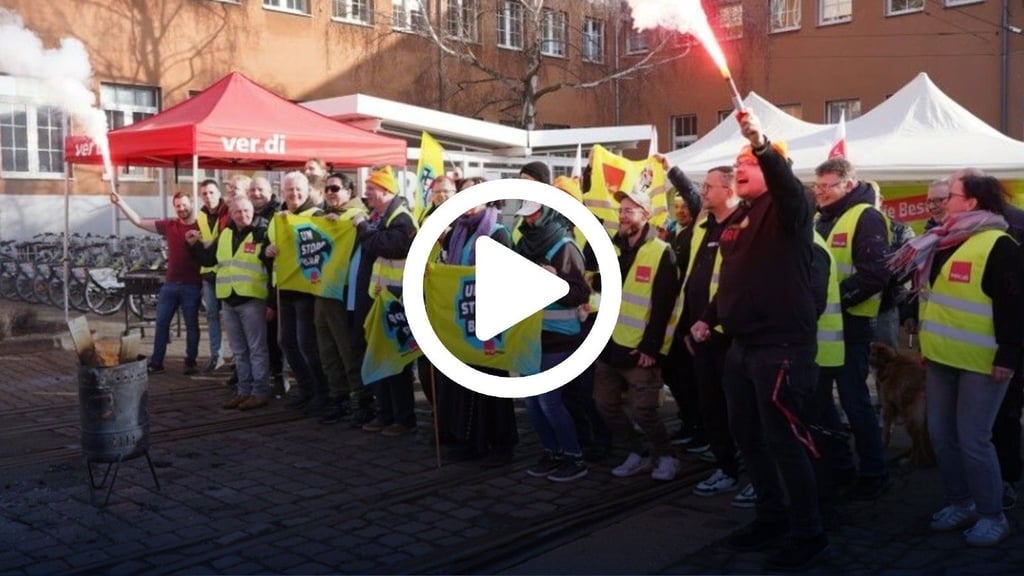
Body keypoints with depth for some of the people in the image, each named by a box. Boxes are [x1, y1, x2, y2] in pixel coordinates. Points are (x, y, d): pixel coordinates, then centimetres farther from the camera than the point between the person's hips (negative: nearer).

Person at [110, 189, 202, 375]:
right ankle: (156, 363, 15)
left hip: (191, 286, -4)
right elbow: (138, 221, 7)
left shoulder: (201, 226, -6)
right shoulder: (169, 225, 4)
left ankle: (191, 363, 16)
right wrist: (120, 203, 3)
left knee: (191, 325, 6)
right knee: (161, 323, 7)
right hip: (170, 283, 4)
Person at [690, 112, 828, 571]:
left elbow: (787, 185, -32)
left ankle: (808, 534, 10)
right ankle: (772, 515, 31)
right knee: (747, 436, 15)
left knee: (781, 439, -4)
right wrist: (709, 318, 17)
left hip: (782, 345, -9)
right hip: (741, 345, 9)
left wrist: (761, 144, -45)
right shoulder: (738, 219, 16)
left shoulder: (786, 209, -7)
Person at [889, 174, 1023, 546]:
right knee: (941, 434, 11)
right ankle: (960, 503, 26)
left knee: (973, 440, -4)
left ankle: (992, 515, 12)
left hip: (981, 362, -8)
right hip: (942, 357, 8)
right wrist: (925, 342, 21)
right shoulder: (944, 242, 13)